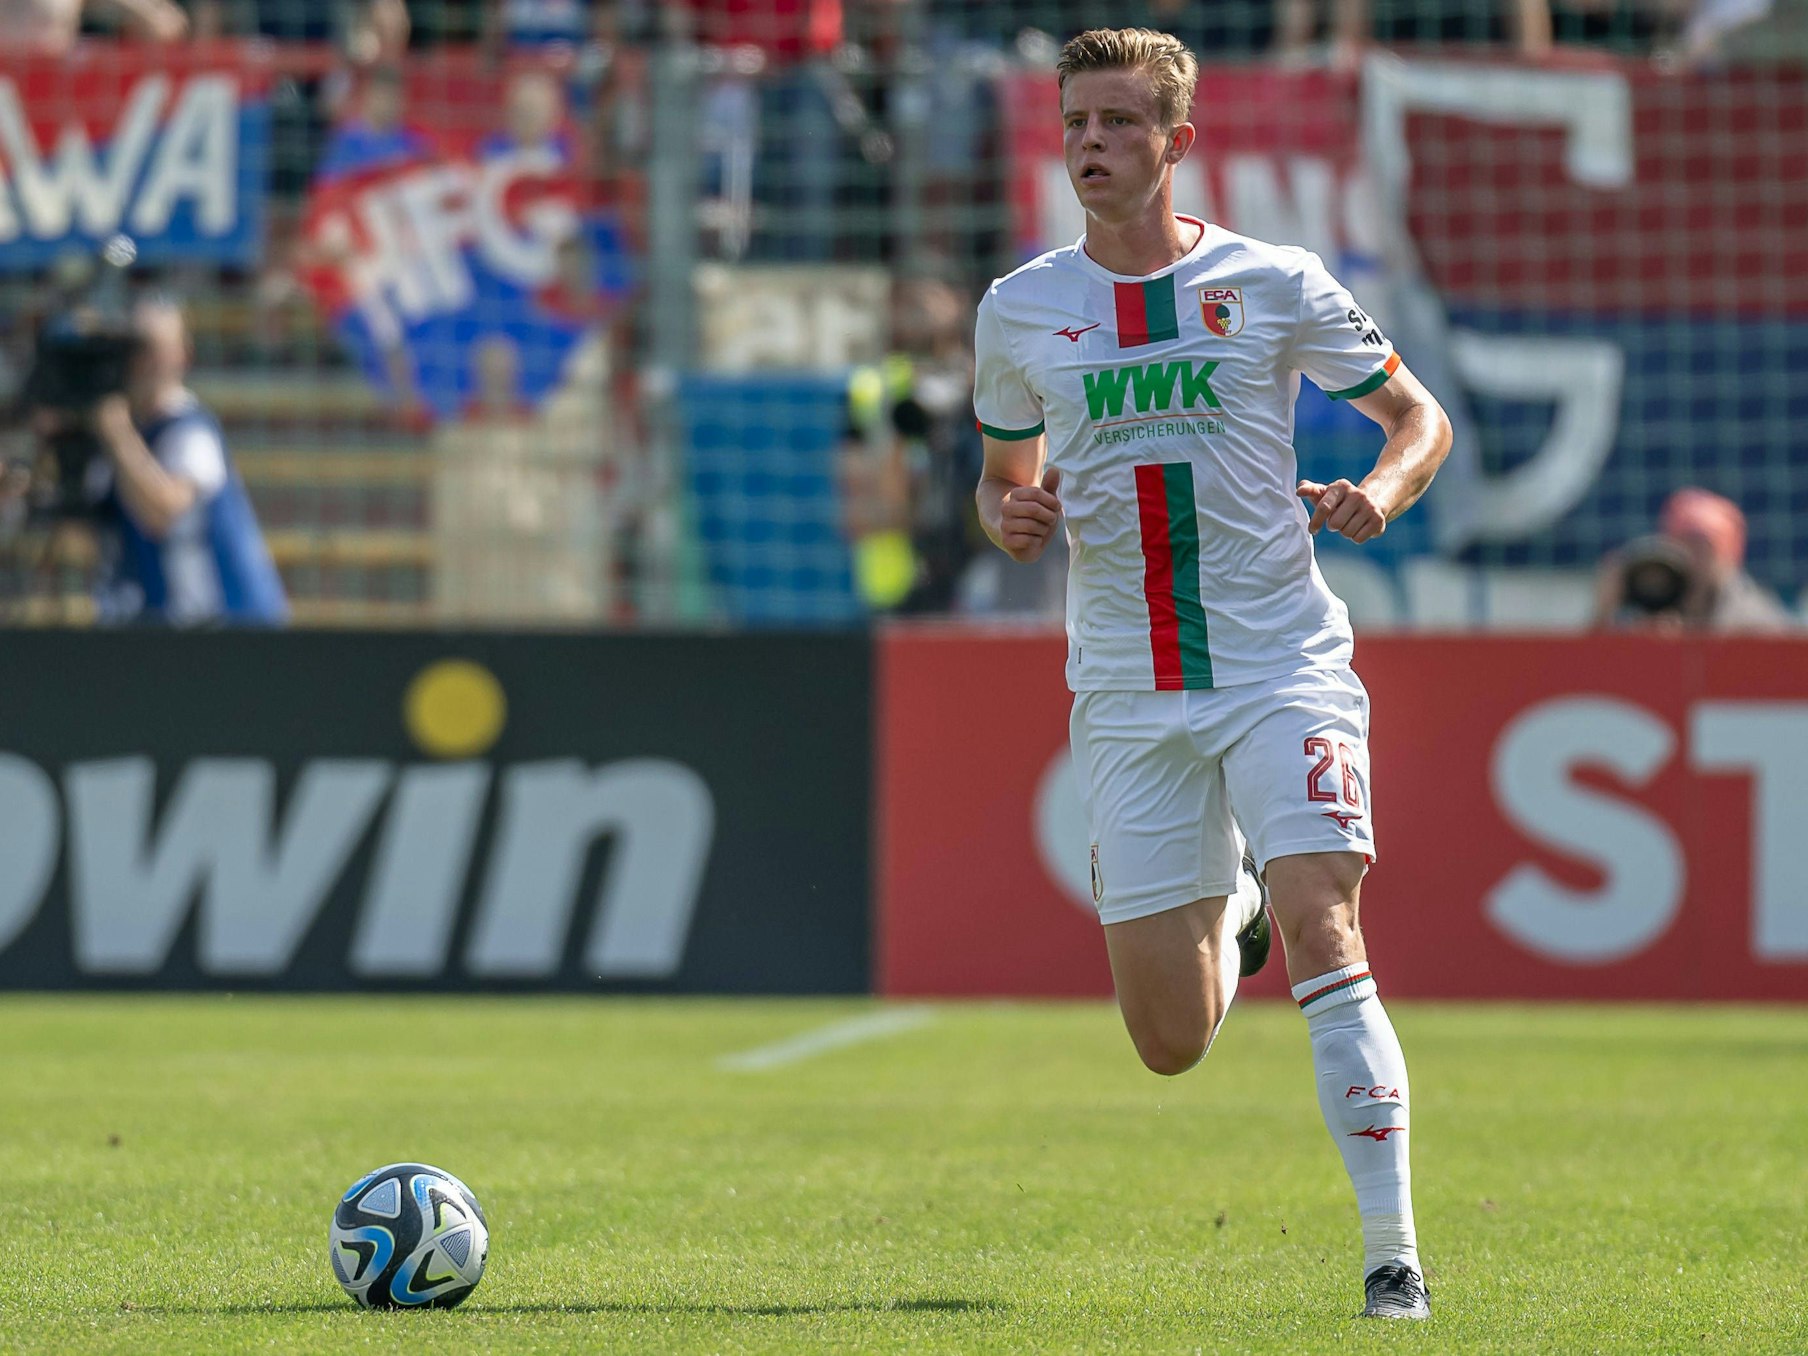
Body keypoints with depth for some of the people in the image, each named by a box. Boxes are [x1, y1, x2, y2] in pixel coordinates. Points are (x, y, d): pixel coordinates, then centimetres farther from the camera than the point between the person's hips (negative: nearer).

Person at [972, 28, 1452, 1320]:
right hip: (1128, 693, 3)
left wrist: (1380, 491, -14)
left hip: (1282, 666, -2)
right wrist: (1013, 518, -5)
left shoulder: (1276, 284, -2)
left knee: (1322, 928, -22)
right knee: (1171, 1043, 2)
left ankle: (1393, 1251, -17)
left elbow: (1420, 416, 8)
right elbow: (1007, 475, 19)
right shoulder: (1020, 311, 5)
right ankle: (1229, 911, 39)